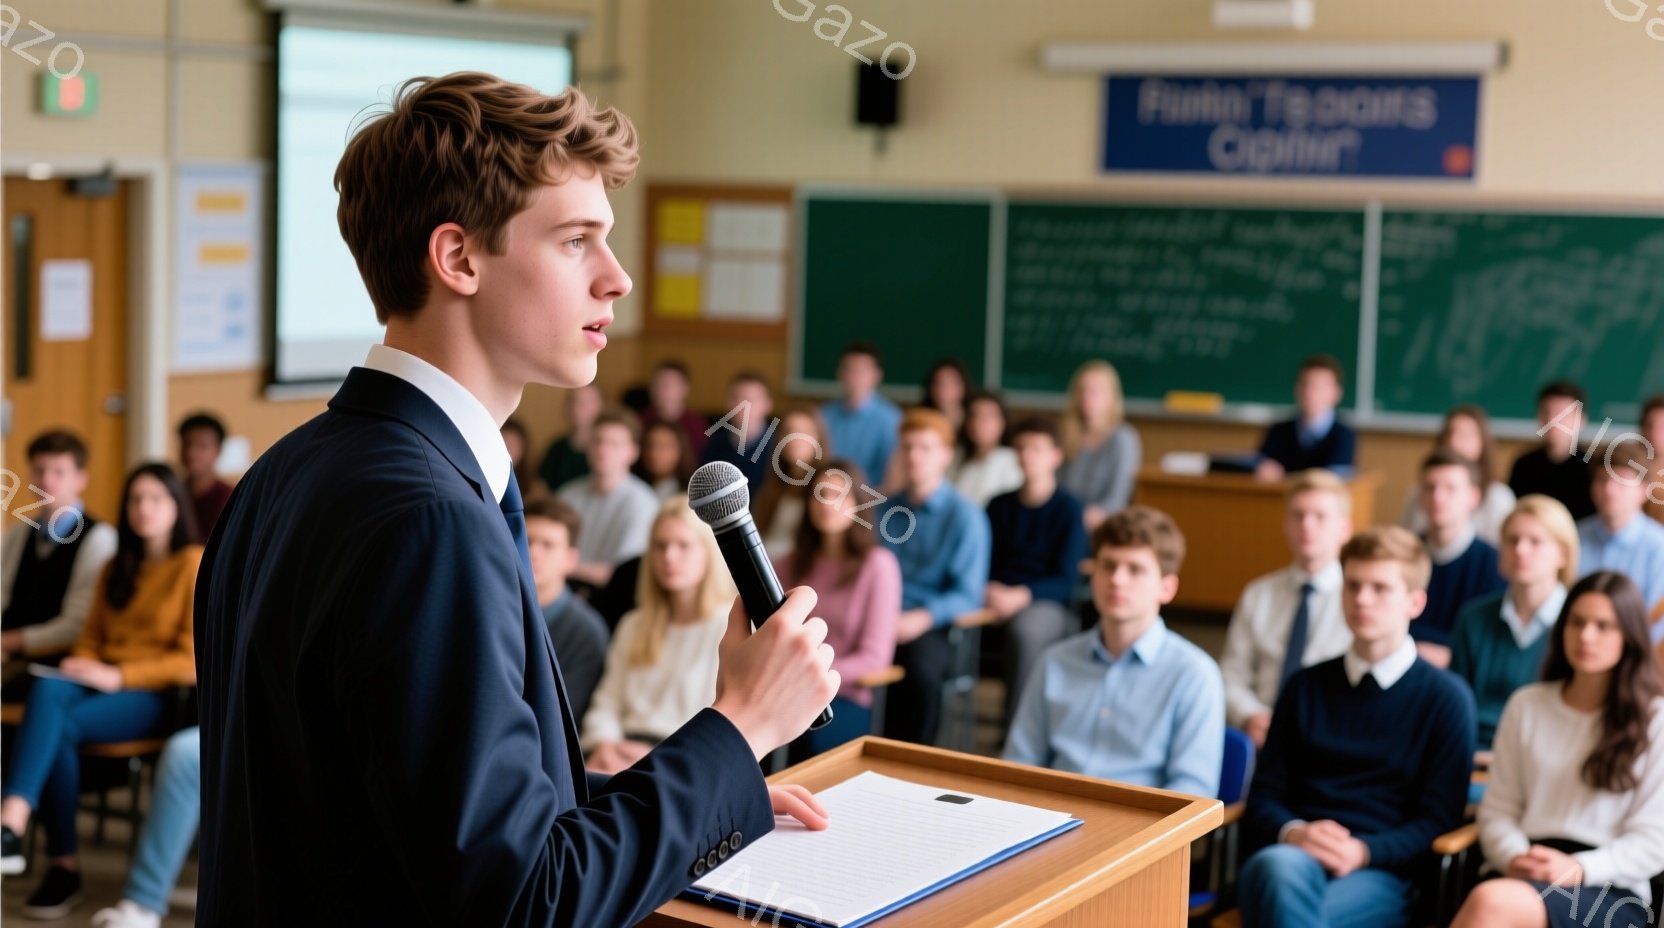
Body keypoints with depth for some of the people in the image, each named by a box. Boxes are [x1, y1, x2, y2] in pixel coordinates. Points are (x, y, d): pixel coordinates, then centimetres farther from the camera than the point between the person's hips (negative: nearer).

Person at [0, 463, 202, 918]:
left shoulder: (197, 565, -1)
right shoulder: (117, 568, 21)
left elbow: (193, 661, -8)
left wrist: (118, 676, -17)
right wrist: (84, 665, -2)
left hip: (157, 695, -5)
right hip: (101, 683, 5)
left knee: (58, 725, -31)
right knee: (48, 689, -31)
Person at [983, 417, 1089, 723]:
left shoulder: (1068, 509, 1)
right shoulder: (1000, 505, 15)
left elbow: (1066, 581, -5)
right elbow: (983, 562, 12)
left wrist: (1020, 596, -20)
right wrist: (989, 589, -12)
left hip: (1046, 603, -3)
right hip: (995, 595, 3)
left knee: (1024, 629, -40)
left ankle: (1015, 721, -28)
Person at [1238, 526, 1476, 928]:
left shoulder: (1446, 699, 11)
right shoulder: (1305, 687, 21)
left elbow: (1438, 821, 4)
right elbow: (1261, 800, 16)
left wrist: (1363, 851, -15)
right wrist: (1294, 833, -9)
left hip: (1381, 874, -2)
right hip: (1287, 854, 3)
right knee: (1280, 866, -39)